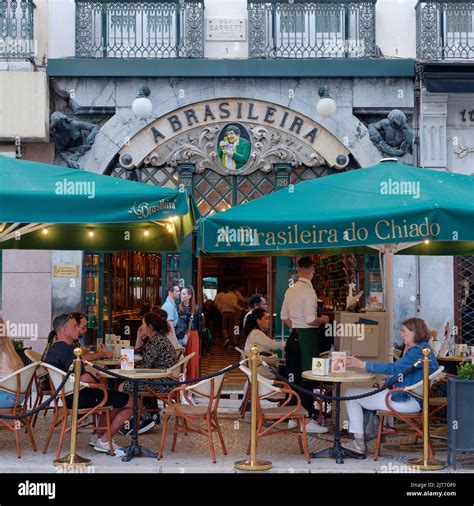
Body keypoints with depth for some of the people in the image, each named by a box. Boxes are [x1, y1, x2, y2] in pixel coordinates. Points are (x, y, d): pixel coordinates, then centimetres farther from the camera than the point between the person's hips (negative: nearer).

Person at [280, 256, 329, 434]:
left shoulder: (291, 290, 10)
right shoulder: (309, 290, -16)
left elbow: (284, 317, 16)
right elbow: (310, 320, -20)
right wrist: (323, 320, -2)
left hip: (294, 336, 8)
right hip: (308, 337, -8)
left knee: (297, 377, 14)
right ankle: (307, 420, -1)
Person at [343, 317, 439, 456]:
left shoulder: (419, 351, -18)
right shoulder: (421, 350, 15)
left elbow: (393, 368, -27)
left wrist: (363, 365, -27)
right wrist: (387, 382, 8)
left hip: (409, 401, -11)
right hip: (410, 397, 11)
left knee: (352, 395, -6)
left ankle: (359, 443, -2)